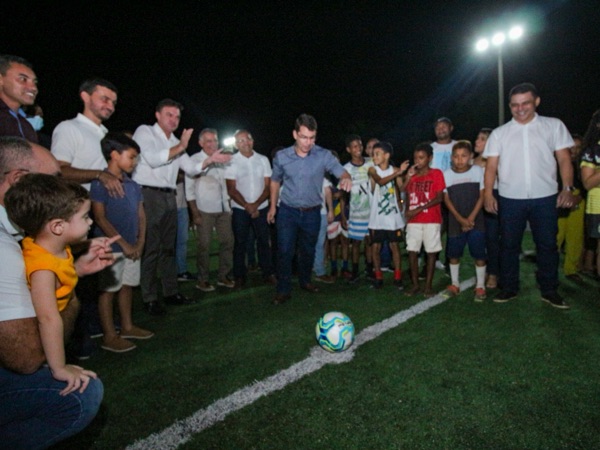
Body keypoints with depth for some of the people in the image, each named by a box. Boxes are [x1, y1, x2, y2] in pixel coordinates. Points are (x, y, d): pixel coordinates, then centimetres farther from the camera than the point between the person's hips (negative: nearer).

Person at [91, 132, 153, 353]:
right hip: (111, 247, -7)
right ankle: (109, 336, 12)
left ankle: (127, 327, 30)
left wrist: (140, 243, 0)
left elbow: (141, 215, 11)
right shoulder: (100, 183, -12)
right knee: (108, 290, 3)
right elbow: (100, 218, -16)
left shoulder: (133, 185, 9)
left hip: (132, 247, 7)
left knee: (127, 286, 16)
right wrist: (124, 244, -15)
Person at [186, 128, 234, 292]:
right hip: (205, 210, -5)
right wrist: (195, 213, -10)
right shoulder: (195, 159, -3)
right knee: (204, 245, -1)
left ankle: (223, 276, 20)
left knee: (227, 242, 6)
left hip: (223, 209, 5)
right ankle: (202, 280, 12)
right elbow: (189, 188, -5)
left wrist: (229, 205, 12)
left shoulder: (222, 159, 12)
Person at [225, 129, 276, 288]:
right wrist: (247, 206, -14)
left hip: (261, 208, 2)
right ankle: (239, 276, 13)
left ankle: (268, 273, 14)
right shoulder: (232, 162, -2)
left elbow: (268, 186, 1)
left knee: (264, 241, 5)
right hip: (240, 209, -1)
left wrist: (256, 204, -12)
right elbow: (231, 190, -5)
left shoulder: (263, 160, 4)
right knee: (240, 243, 4)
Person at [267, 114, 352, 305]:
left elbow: (342, 173, -18)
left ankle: (305, 281, 39)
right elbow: (275, 181, 9)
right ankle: (283, 290, 12)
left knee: (308, 251, 17)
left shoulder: (324, 155, -11)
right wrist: (273, 206, 8)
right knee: (285, 251, -2)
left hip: (312, 212, 1)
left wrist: (346, 178, -42)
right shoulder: (281, 156, -6)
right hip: (287, 211, 0)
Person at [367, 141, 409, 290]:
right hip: (377, 217, 0)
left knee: (394, 246, 6)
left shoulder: (395, 170, 2)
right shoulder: (372, 170, -4)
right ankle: (378, 277, 17)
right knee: (376, 247, 4)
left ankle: (397, 277, 16)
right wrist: (398, 173, -33)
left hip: (393, 216, 1)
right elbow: (380, 181, -25)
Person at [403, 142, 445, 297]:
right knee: (412, 251, 1)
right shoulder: (412, 175, 12)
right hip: (413, 221, 4)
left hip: (432, 220, -3)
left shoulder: (436, 173, -1)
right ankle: (415, 284, 10)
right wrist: (408, 177, -4)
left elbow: (439, 197, -10)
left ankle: (428, 285, 10)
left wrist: (419, 209, -17)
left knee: (431, 252, 2)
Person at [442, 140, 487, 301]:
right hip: (455, 222, 1)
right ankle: (454, 284, 23)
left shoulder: (478, 171, -2)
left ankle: (480, 286, 11)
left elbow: (482, 196, -2)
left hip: (476, 221, -1)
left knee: (479, 254, -2)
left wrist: (471, 218, -10)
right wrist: (460, 219, -9)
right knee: (454, 254, 8)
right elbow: (447, 199, 0)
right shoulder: (447, 174, 0)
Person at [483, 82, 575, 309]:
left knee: (548, 245, 7)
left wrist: (568, 188, -8)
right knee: (509, 245, 7)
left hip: (545, 198, 0)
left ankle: (549, 290, 21)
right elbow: (491, 166, 1)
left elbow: (564, 159, 3)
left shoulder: (554, 126, 5)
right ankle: (509, 288, 20)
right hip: (510, 199, 1)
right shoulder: (499, 133, 6)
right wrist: (488, 194, -9)